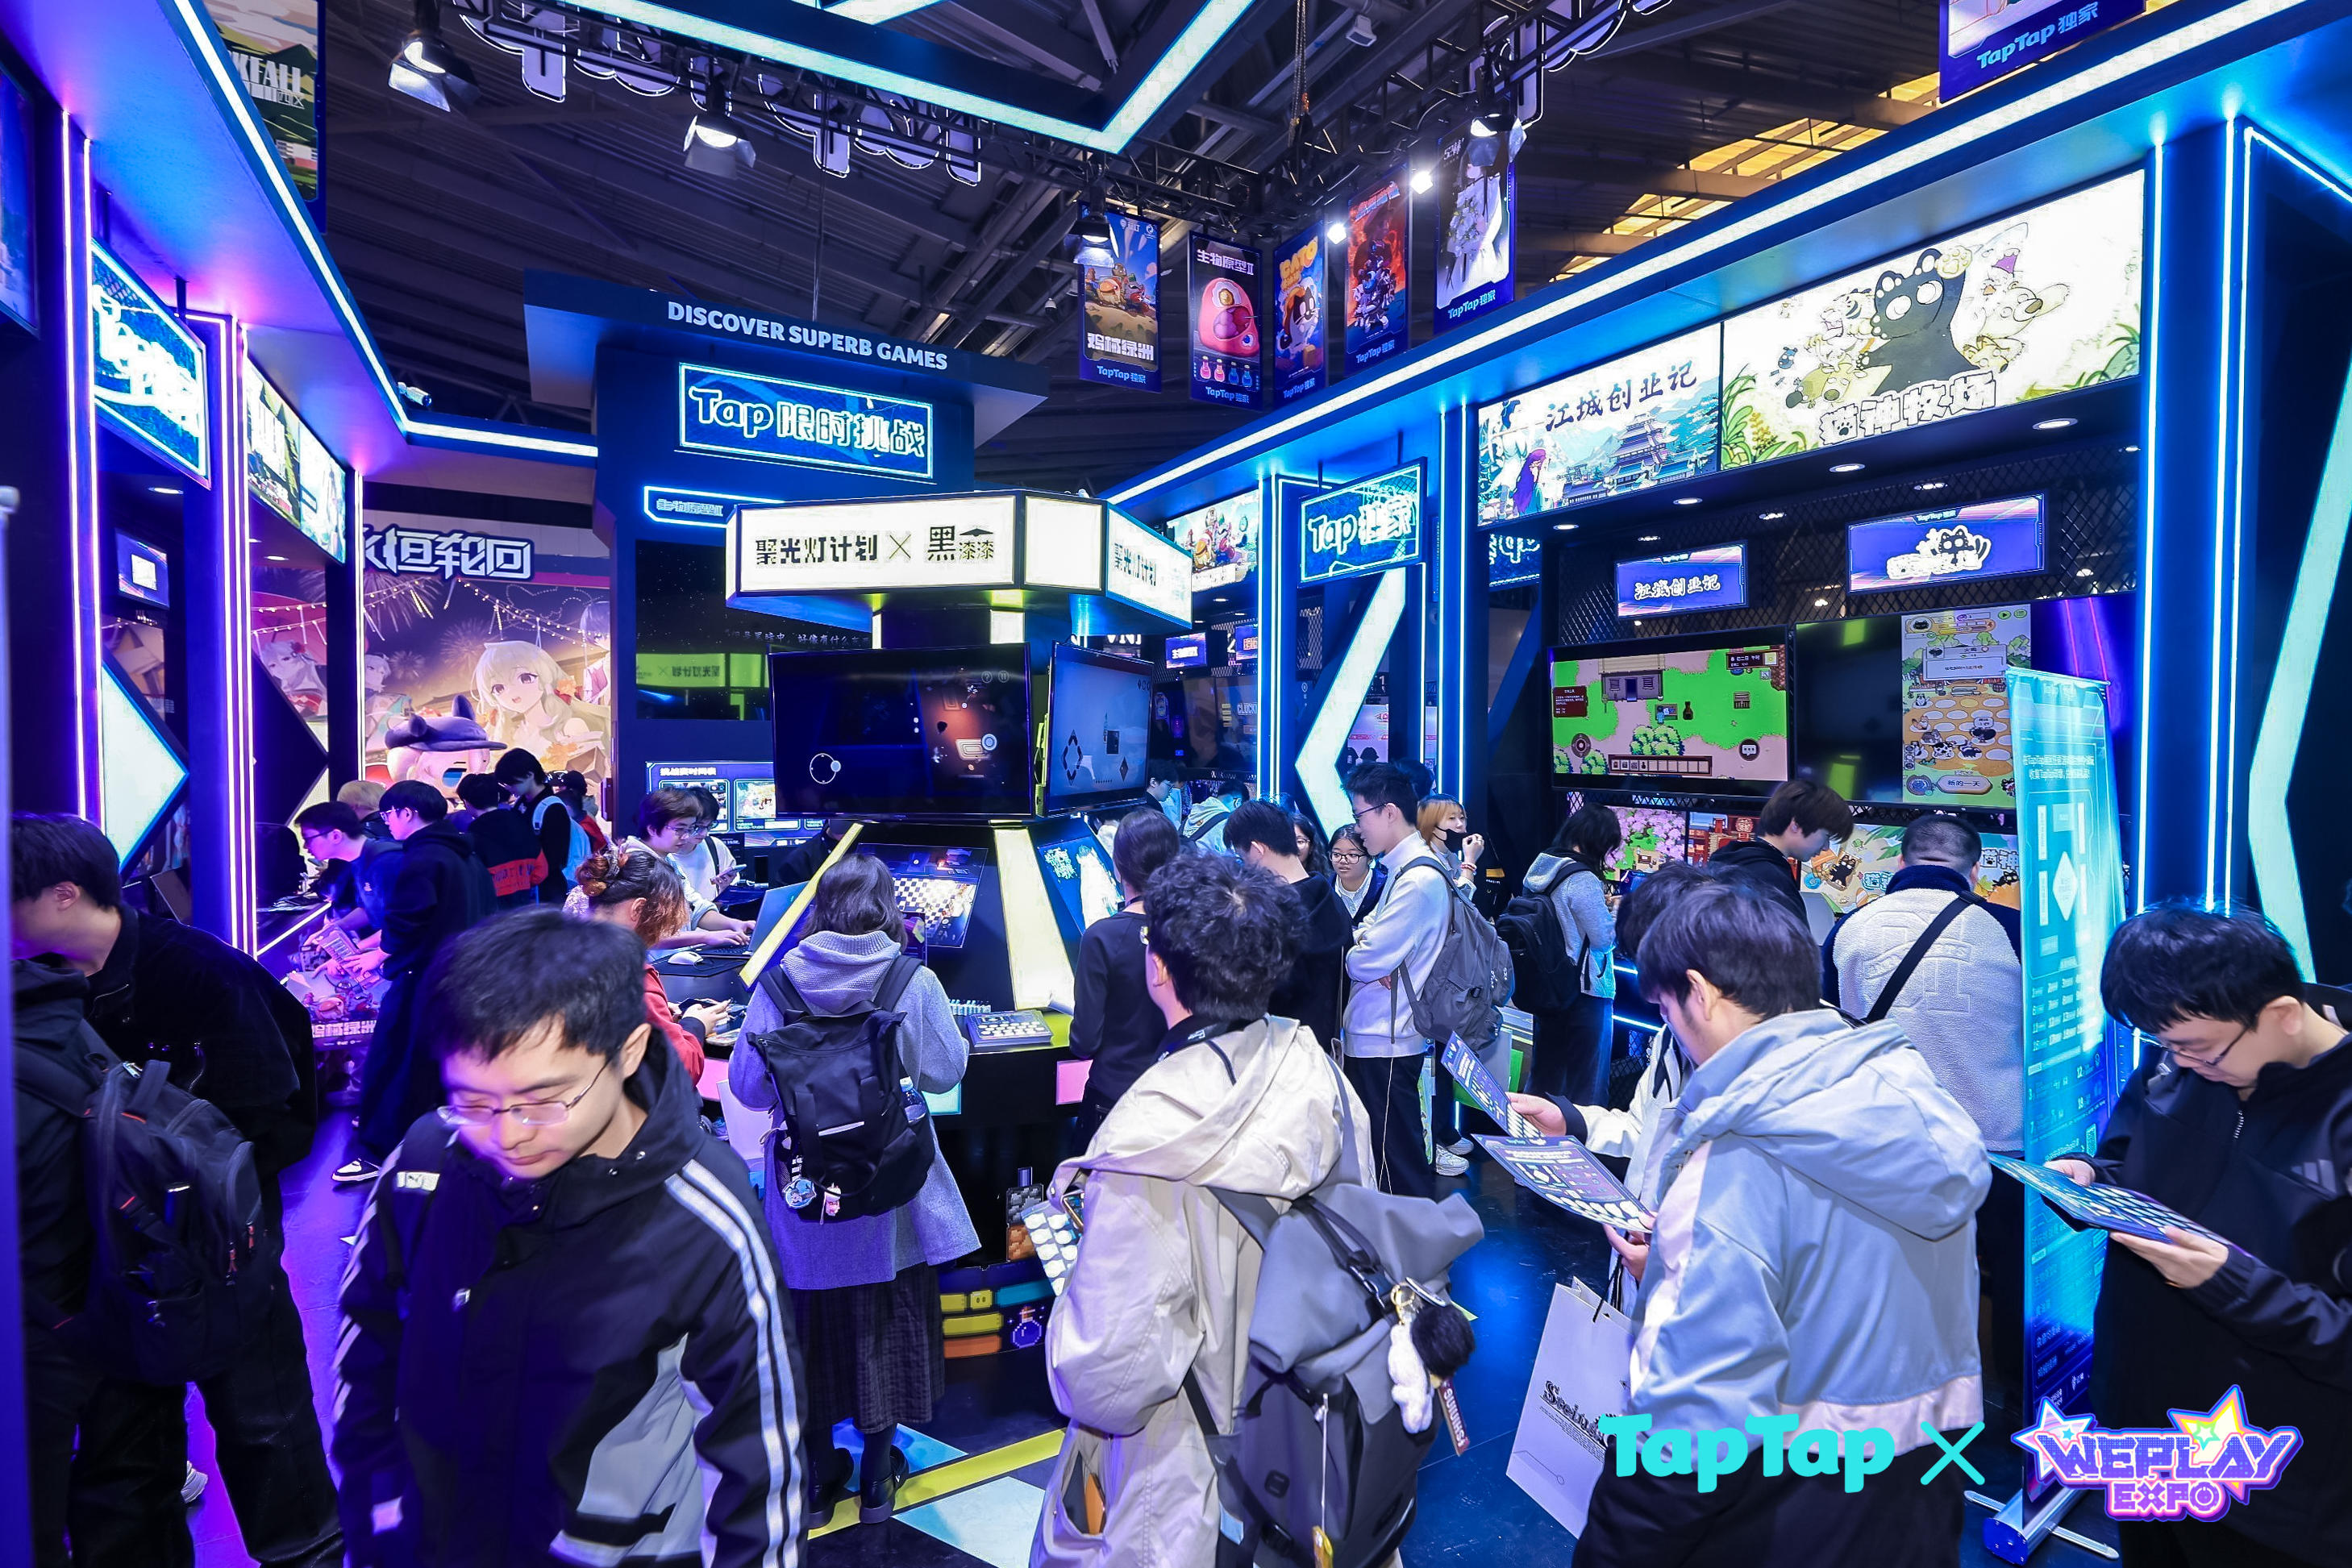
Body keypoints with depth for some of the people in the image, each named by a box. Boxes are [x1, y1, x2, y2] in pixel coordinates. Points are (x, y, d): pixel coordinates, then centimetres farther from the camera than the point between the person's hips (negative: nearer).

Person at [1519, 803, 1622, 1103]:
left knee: (1544, 1071, 20)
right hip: (1584, 991, -8)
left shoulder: (1541, 869, 4)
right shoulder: (1583, 881, -22)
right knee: (1586, 1081, 6)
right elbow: (1605, 938, -17)